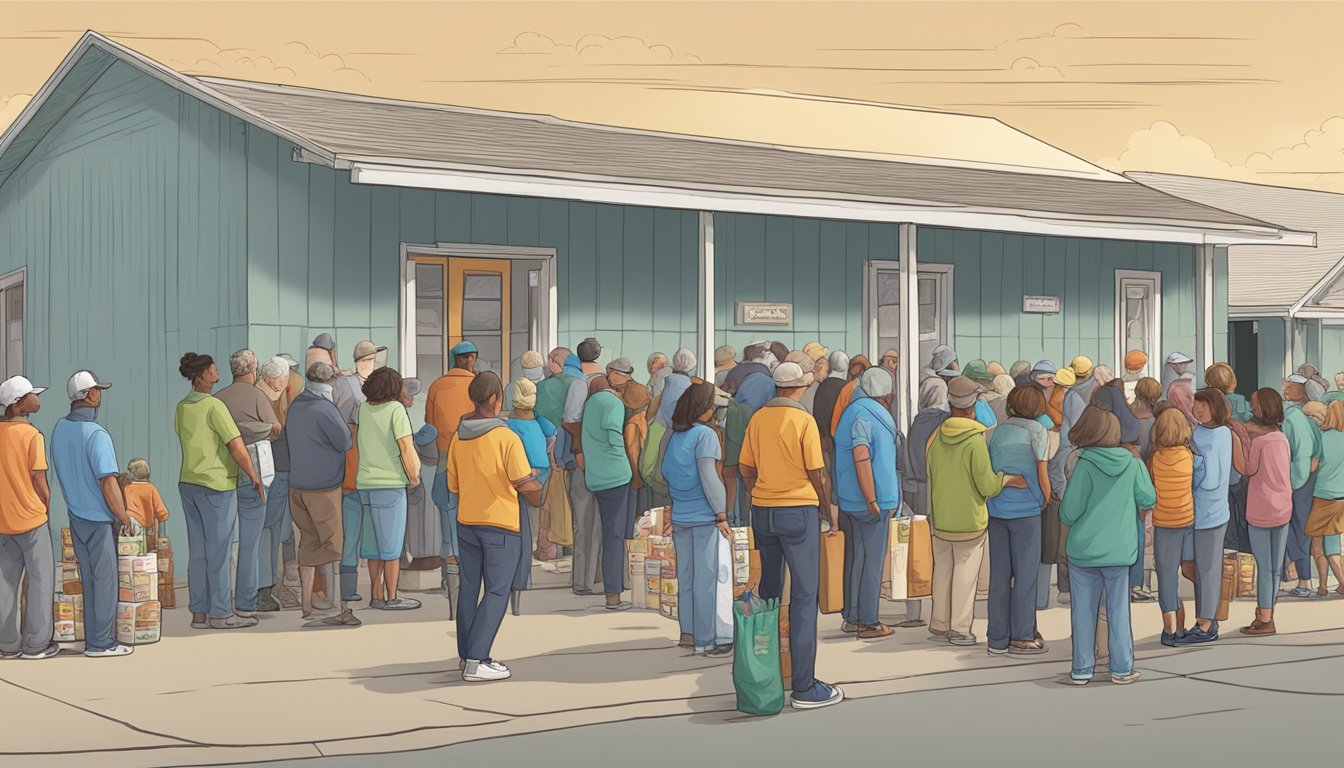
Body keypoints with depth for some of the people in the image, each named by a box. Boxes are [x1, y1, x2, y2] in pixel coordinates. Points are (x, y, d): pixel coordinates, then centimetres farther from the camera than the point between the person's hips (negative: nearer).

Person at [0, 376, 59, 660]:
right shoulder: (32, 436, -15)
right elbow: (40, 483, -13)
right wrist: (46, 511, 3)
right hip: (31, 520, -5)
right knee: (40, 582, 5)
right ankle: (36, 644, 8)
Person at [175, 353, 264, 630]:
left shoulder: (181, 408, 8)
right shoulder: (214, 406, -15)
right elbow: (237, 448, -16)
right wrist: (255, 478, -6)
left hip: (188, 483, 8)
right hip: (216, 486, -8)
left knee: (197, 551, 10)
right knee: (218, 551, -1)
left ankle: (199, 612, 14)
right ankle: (220, 613, 4)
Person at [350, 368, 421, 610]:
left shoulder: (362, 409, 7)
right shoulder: (395, 409, -10)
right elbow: (406, 447, -14)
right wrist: (413, 477, -1)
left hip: (364, 483, 6)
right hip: (390, 483, -6)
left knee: (374, 542, 13)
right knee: (392, 544, 0)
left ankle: (376, 595, 17)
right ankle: (391, 598, 3)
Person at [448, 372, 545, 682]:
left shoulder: (458, 439, 4)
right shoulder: (506, 438, -15)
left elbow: (453, 485, 10)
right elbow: (524, 484, -15)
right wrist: (541, 493, 4)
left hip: (466, 522, 6)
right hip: (501, 525, -6)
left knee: (469, 588, 15)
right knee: (497, 592, -1)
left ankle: (466, 654, 21)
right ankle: (476, 662, -6)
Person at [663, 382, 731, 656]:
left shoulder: (675, 436, 9)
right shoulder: (705, 435, -13)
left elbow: (665, 472, 15)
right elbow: (709, 477, -17)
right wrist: (721, 514, -12)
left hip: (680, 517, 7)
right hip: (703, 517, -7)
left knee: (686, 576, 15)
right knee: (705, 579, -1)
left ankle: (688, 632, 24)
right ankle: (704, 641, 3)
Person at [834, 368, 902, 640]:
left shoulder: (854, 411, 13)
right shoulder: (864, 416, -15)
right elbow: (862, 459, -23)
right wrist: (872, 501, -20)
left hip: (851, 502, 9)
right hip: (871, 503, -9)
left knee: (855, 558, 15)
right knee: (872, 561, -1)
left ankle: (852, 617, 22)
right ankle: (868, 622, 4)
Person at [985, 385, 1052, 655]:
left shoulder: (996, 431, 9)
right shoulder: (1037, 431, -4)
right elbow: (1043, 476, -3)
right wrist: (1047, 501, 10)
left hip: (997, 510, 4)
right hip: (1026, 511, -4)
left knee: (999, 574, 8)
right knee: (1025, 574, 4)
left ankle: (997, 638, 12)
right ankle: (1021, 637, 7)